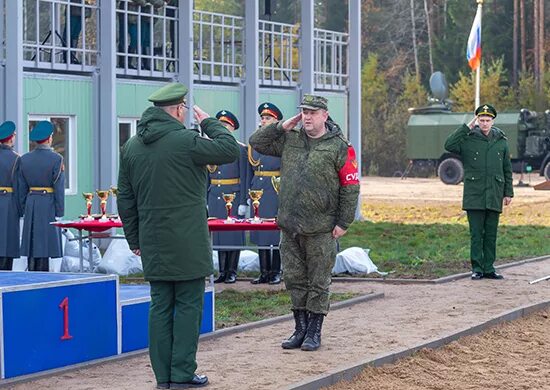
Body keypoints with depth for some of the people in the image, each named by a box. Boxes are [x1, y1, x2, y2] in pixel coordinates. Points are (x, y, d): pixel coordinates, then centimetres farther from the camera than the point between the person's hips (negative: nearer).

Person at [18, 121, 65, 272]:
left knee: (32, 245, 9)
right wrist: (59, 213, -6)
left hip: (31, 204, 5)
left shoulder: (25, 159, 5)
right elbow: (59, 188, -10)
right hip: (49, 205, -5)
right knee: (45, 245, -4)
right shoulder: (56, 159, -9)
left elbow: (22, 188, 8)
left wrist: (25, 208, 15)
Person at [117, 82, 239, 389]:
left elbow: (125, 199, 13)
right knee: (189, 305, 0)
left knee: (160, 306, 9)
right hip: (187, 242, -6)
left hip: (152, 243, 6)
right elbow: (230, 150, -8)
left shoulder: (132, 146, 9)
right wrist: (209, 122, 6)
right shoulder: (185, 141, -13)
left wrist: (134, 238, 19)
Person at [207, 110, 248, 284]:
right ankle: (222, 271, 12)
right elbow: (207, 176, 15)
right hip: (215, 196, 5)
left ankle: (232, 271, 5)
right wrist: (204, 201, 11)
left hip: (233, 196, -5)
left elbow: (243, 178, -6)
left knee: (234, 233, -1)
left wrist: (243, 202, -10)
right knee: (218, 231, 6)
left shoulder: (240, 149, -2)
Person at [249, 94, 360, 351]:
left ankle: (314, 332, 12)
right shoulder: (289, 140, 9)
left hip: (320, 230, -5)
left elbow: (350, 187, -5)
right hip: (290, 225, 5)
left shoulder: (339, 147, -5)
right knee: (294, 279, 11)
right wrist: (282, 127, 0)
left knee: (318, 282, 3)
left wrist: (343, 223, -8)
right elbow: (256, 142, 10)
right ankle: (300, 328, 21)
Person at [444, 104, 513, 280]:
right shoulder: (468, 139, 1)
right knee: (476, 234, -1)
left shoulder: (501, 141, 10)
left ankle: (489, 268, 12)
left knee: (491, 234, 6)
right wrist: (467, 127, -14)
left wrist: (508, 193, 9)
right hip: (474, 196, -2)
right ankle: (477, 269, 4)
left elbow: (507, 170, 14)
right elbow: (449, 145, -17)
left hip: (494, 197, 3)